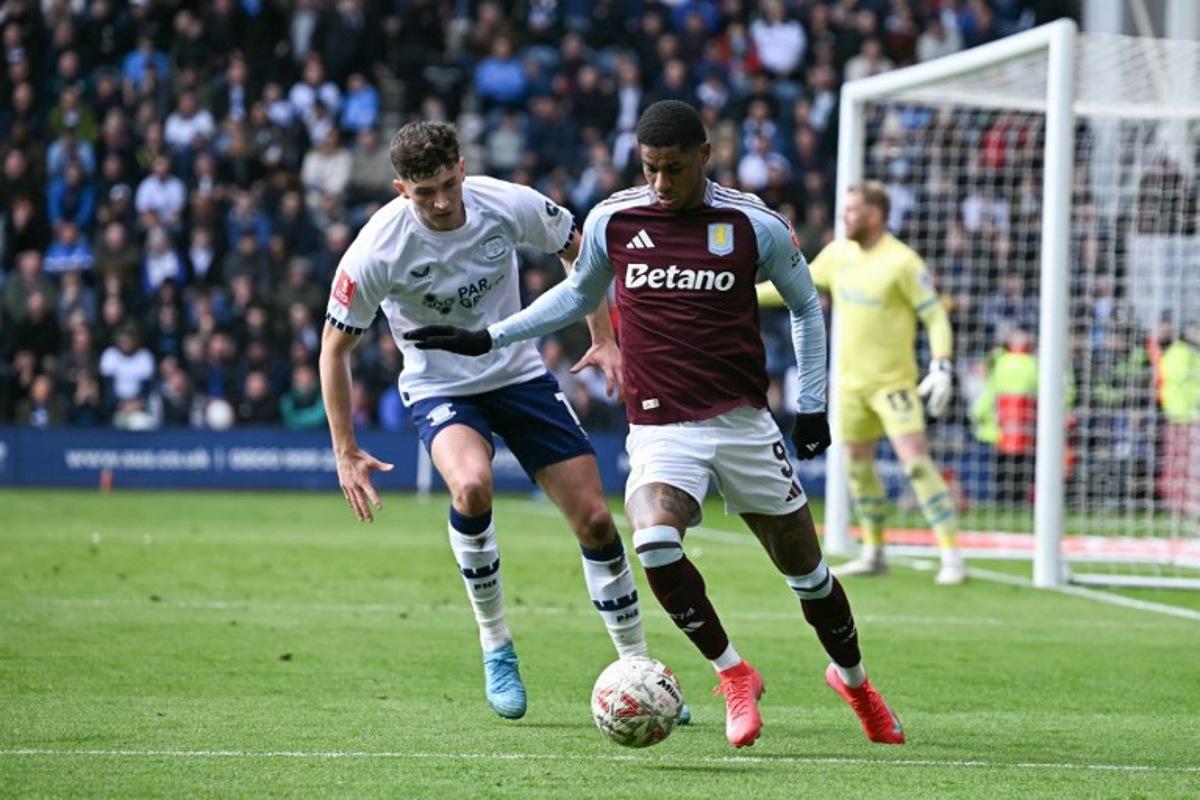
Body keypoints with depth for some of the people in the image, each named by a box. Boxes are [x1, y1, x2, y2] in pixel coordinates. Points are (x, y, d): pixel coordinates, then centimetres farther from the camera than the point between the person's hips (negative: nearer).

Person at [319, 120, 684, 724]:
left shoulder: (509, 205, -17)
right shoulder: (377, 251, -24)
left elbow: (577, 251, 5)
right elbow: (335, 346, -11)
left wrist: (604, 340, 0)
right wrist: (346, 454, -12)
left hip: (520, 374, 3)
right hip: (440, 390, -3)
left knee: (595, 520, -2)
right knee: (472, 487, -34)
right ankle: (495, 647, -13)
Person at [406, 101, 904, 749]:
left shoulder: (754, 225, -3)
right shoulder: (613, 221, 0)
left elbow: (805, 305, 12)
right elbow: (579, 294, 19)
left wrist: (813, 401, 7)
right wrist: (488, 338, 15)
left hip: (743, 421, 0)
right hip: (659, 427, 0)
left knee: (804, 566, 7)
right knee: (654, 543, -28)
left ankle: (852, 679, 37)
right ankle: (733, 675, -7)